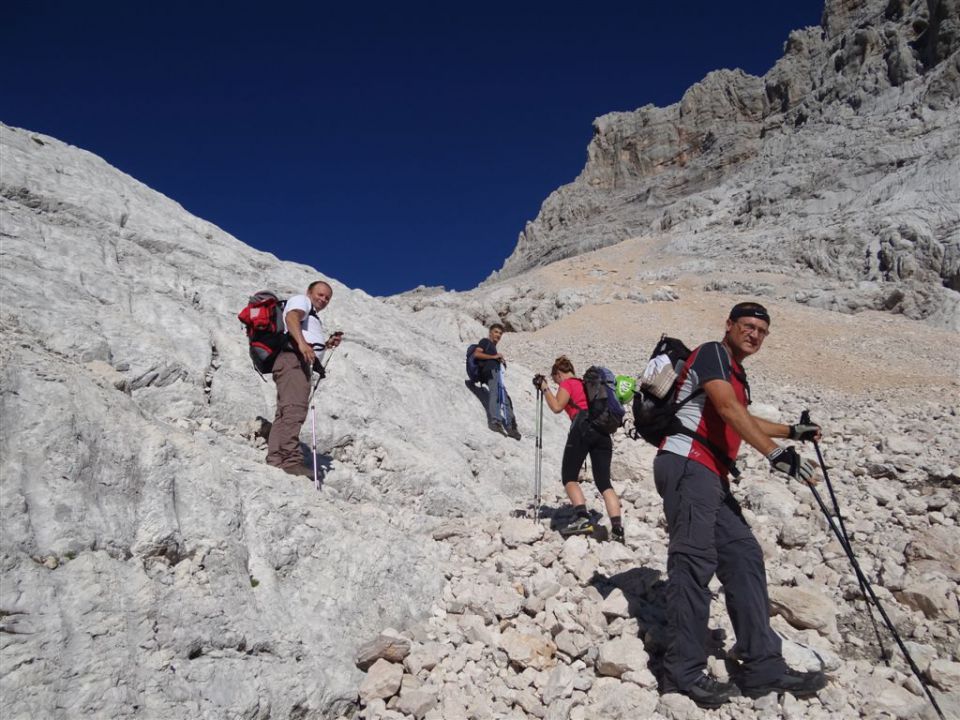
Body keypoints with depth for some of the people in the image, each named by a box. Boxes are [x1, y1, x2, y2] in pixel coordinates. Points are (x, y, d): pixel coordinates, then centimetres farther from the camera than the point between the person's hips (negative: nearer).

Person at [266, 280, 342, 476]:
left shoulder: (312, 317, 40)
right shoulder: (301, 300, 12)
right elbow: (292, 317, -12)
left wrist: (326, 344, 22)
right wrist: (302, 343, -28)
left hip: (301, 365, 10)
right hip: (293, 359, -10)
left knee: (285, 413, 1)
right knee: (294, 409, -24)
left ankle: (275, 461, -4)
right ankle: (291, 460, -35)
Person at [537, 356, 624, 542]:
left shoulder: (567, 384, 9)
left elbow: (557, 407, -4)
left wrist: (545, 388, 6)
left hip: (582, 429, -6)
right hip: (602, 431, 6)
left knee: (569, 476, 2)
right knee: (604, 481, 1)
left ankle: (582, 517, -18)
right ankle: (617, 527, -13)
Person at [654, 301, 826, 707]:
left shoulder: (734, 373, 26)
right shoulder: (712, 353, -3)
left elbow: (741, 421, 42)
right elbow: (728, 409, -18)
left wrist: (792, 431, 44)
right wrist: (775, 453, -24)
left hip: (712, 475, 10)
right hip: (687, 465, -10)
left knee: (743, 556, 5)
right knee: (694, 560, -12)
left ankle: (762, 666, 8)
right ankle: (684, 672, -8)